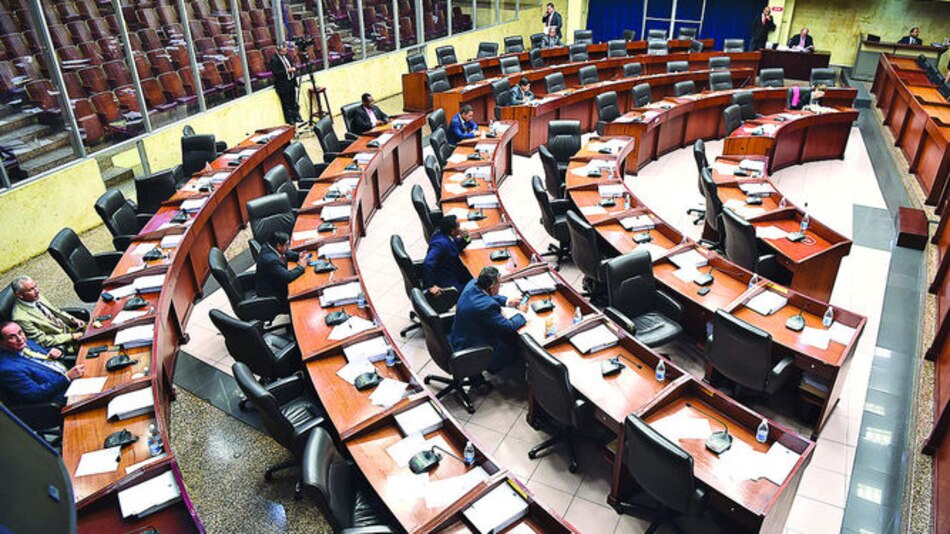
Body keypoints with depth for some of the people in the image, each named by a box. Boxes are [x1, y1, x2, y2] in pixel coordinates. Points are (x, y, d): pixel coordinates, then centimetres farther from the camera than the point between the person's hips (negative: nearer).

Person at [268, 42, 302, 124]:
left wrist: (293, 68, -4)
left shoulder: (286, 56, 8)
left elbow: (291, 65, 20)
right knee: (286, 103, 2)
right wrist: (287, 71, -24)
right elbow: (275, 73, -21)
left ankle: (296, 116, 28)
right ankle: (289, 119, 11)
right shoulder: (274, 59, -16)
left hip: (291, 82, 7)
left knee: (293, 101, 17)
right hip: (282, 84, -7)